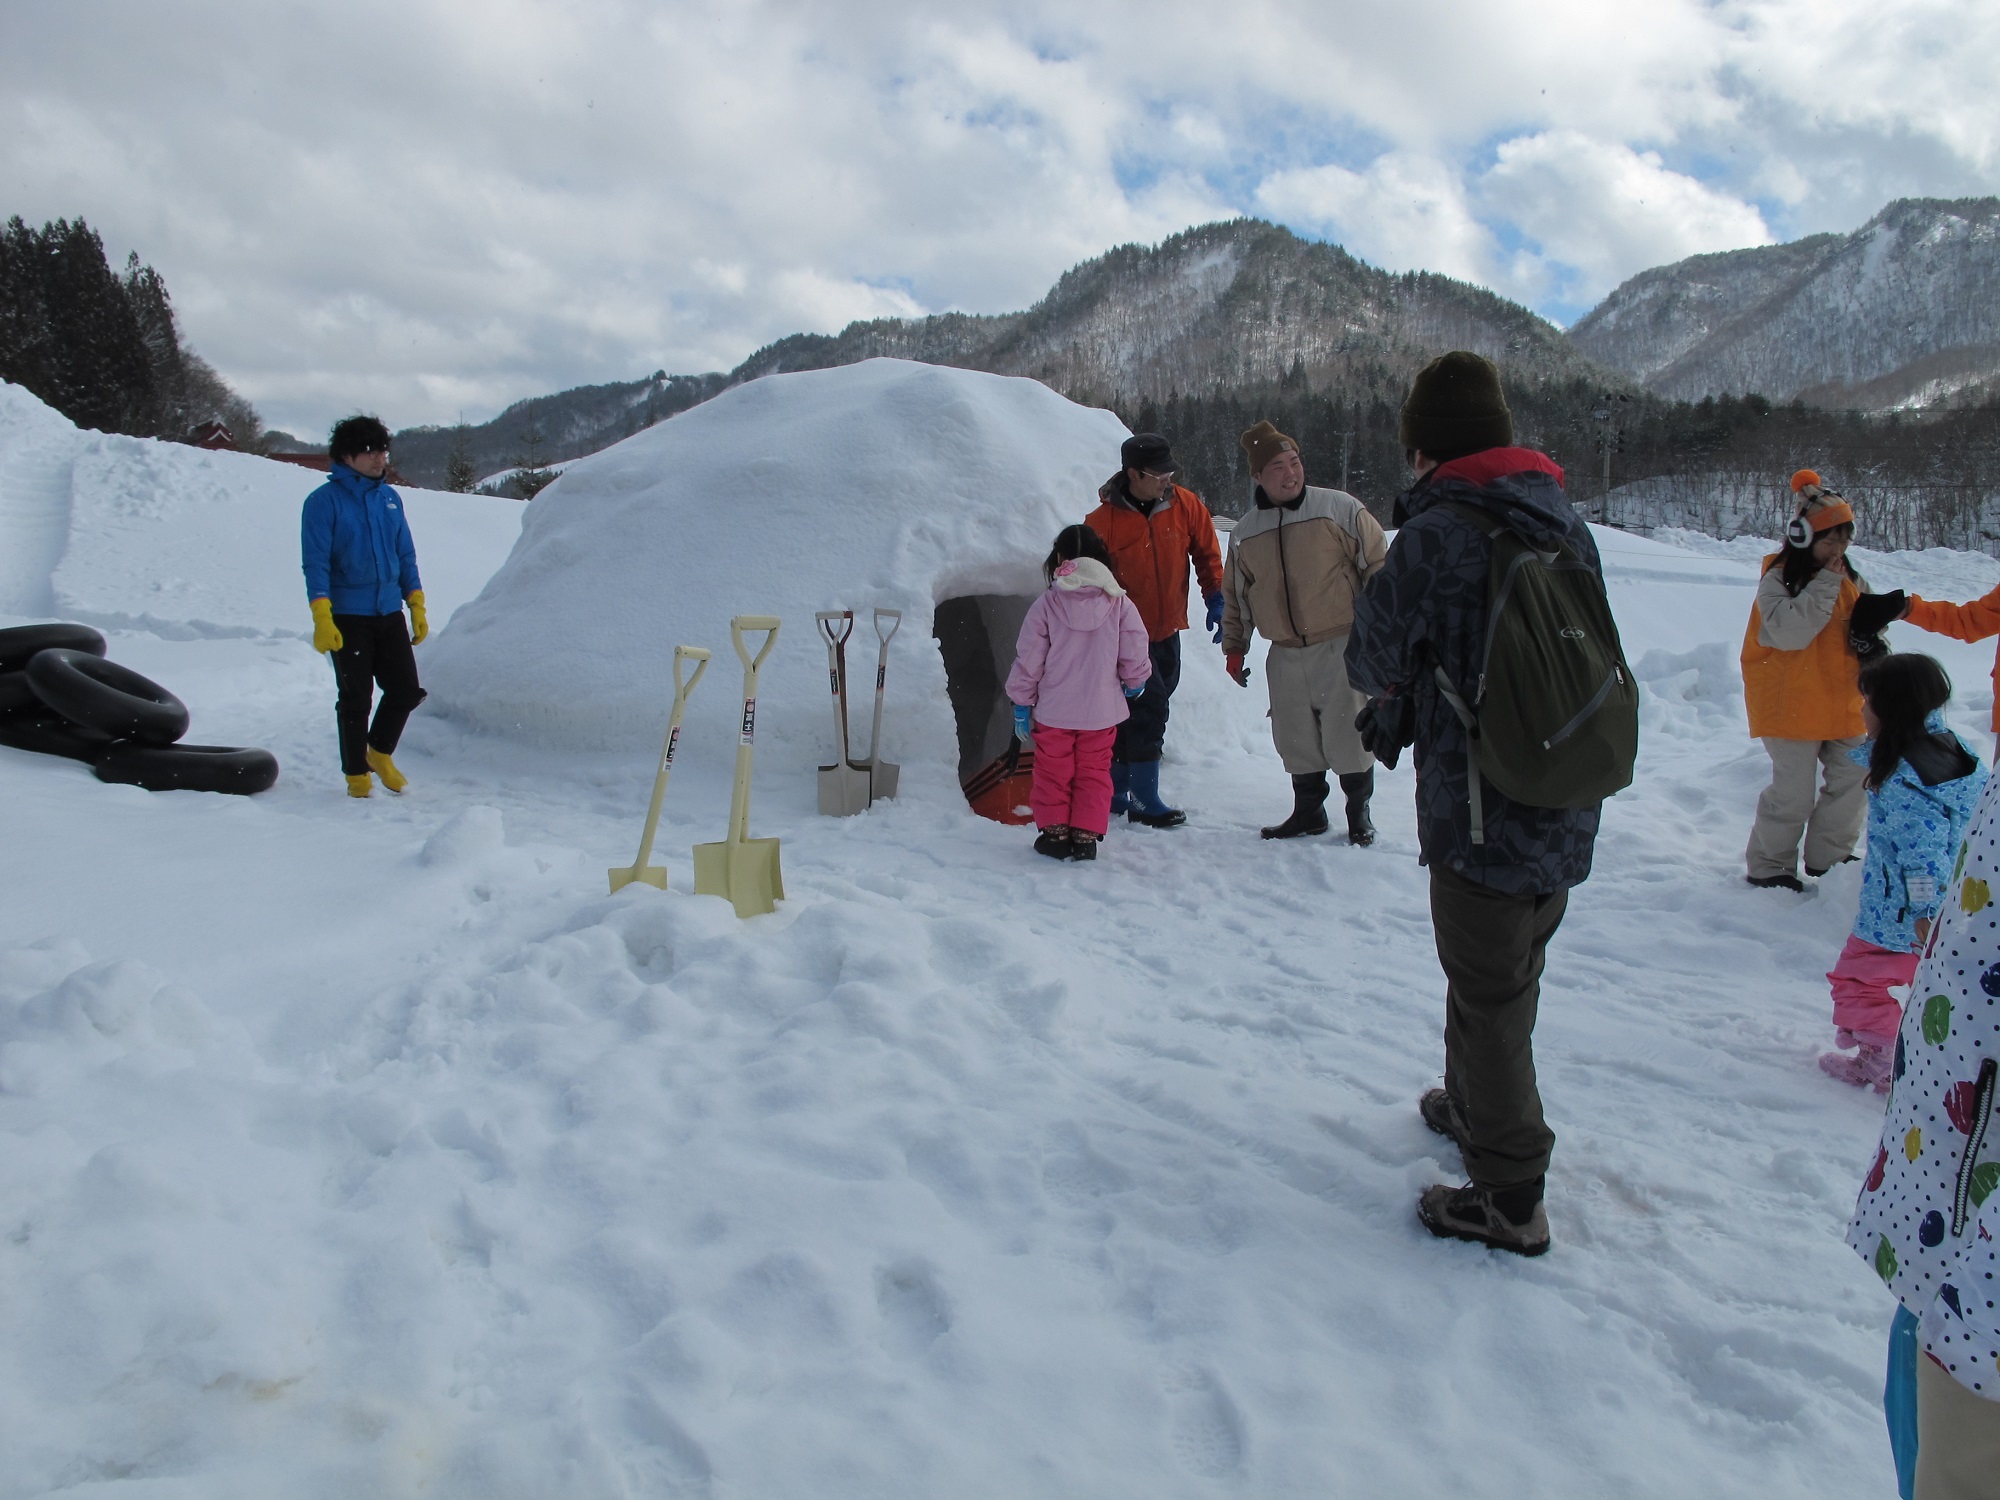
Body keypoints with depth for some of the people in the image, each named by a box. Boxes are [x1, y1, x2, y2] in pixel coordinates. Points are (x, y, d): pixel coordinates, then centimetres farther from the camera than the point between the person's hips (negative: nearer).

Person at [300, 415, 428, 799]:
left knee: (406, 690, 4)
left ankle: (380, 752, 28)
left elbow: (406, 556, 14)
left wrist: (417, 608, 10)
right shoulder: (325, 501, -7)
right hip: (347, 618, -5)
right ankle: (356, 774, 16)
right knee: (356, 698, 1)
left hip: (390, 614, 5)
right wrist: (321, 618, -18)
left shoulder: (390, 499, 9)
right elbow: (315, 563, -11)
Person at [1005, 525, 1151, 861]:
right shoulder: (1119, 604, -6)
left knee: (1053, 771, 12)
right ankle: (1086, 835, 11)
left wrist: (1022, 703, 4)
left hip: (1053, 711, -1)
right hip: (1101, 711, 1)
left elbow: (1028, 660, -6)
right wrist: (1134, 682, 19)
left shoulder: (1045, 605, -10)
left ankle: (1054, 831, 15)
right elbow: (1135, 655, -2)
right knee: (1094, 772, 12)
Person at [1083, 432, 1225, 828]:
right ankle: (1144, 802, -2)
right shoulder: (1102, 522, -15)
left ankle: (1115, 792, 24)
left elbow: (1207, 554, 8)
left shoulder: (1186, 506, -4)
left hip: (1168, 632, 5)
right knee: (1149, 709, -12)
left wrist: (1216, 600, 0)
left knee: (1142, 713, 11)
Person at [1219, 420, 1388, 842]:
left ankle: (1359, 811, 20)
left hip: (1342, 646, -3)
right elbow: (1235, 596, 17)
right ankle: (1308, 812, 27)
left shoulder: (1340, 508, -5)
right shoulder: (1244, 533, 7)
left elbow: (1378, 563, -2)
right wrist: (1234, 648, 16)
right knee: (1297, 741, 9)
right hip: (1284, 656, 4)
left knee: (1348, 735, 0)